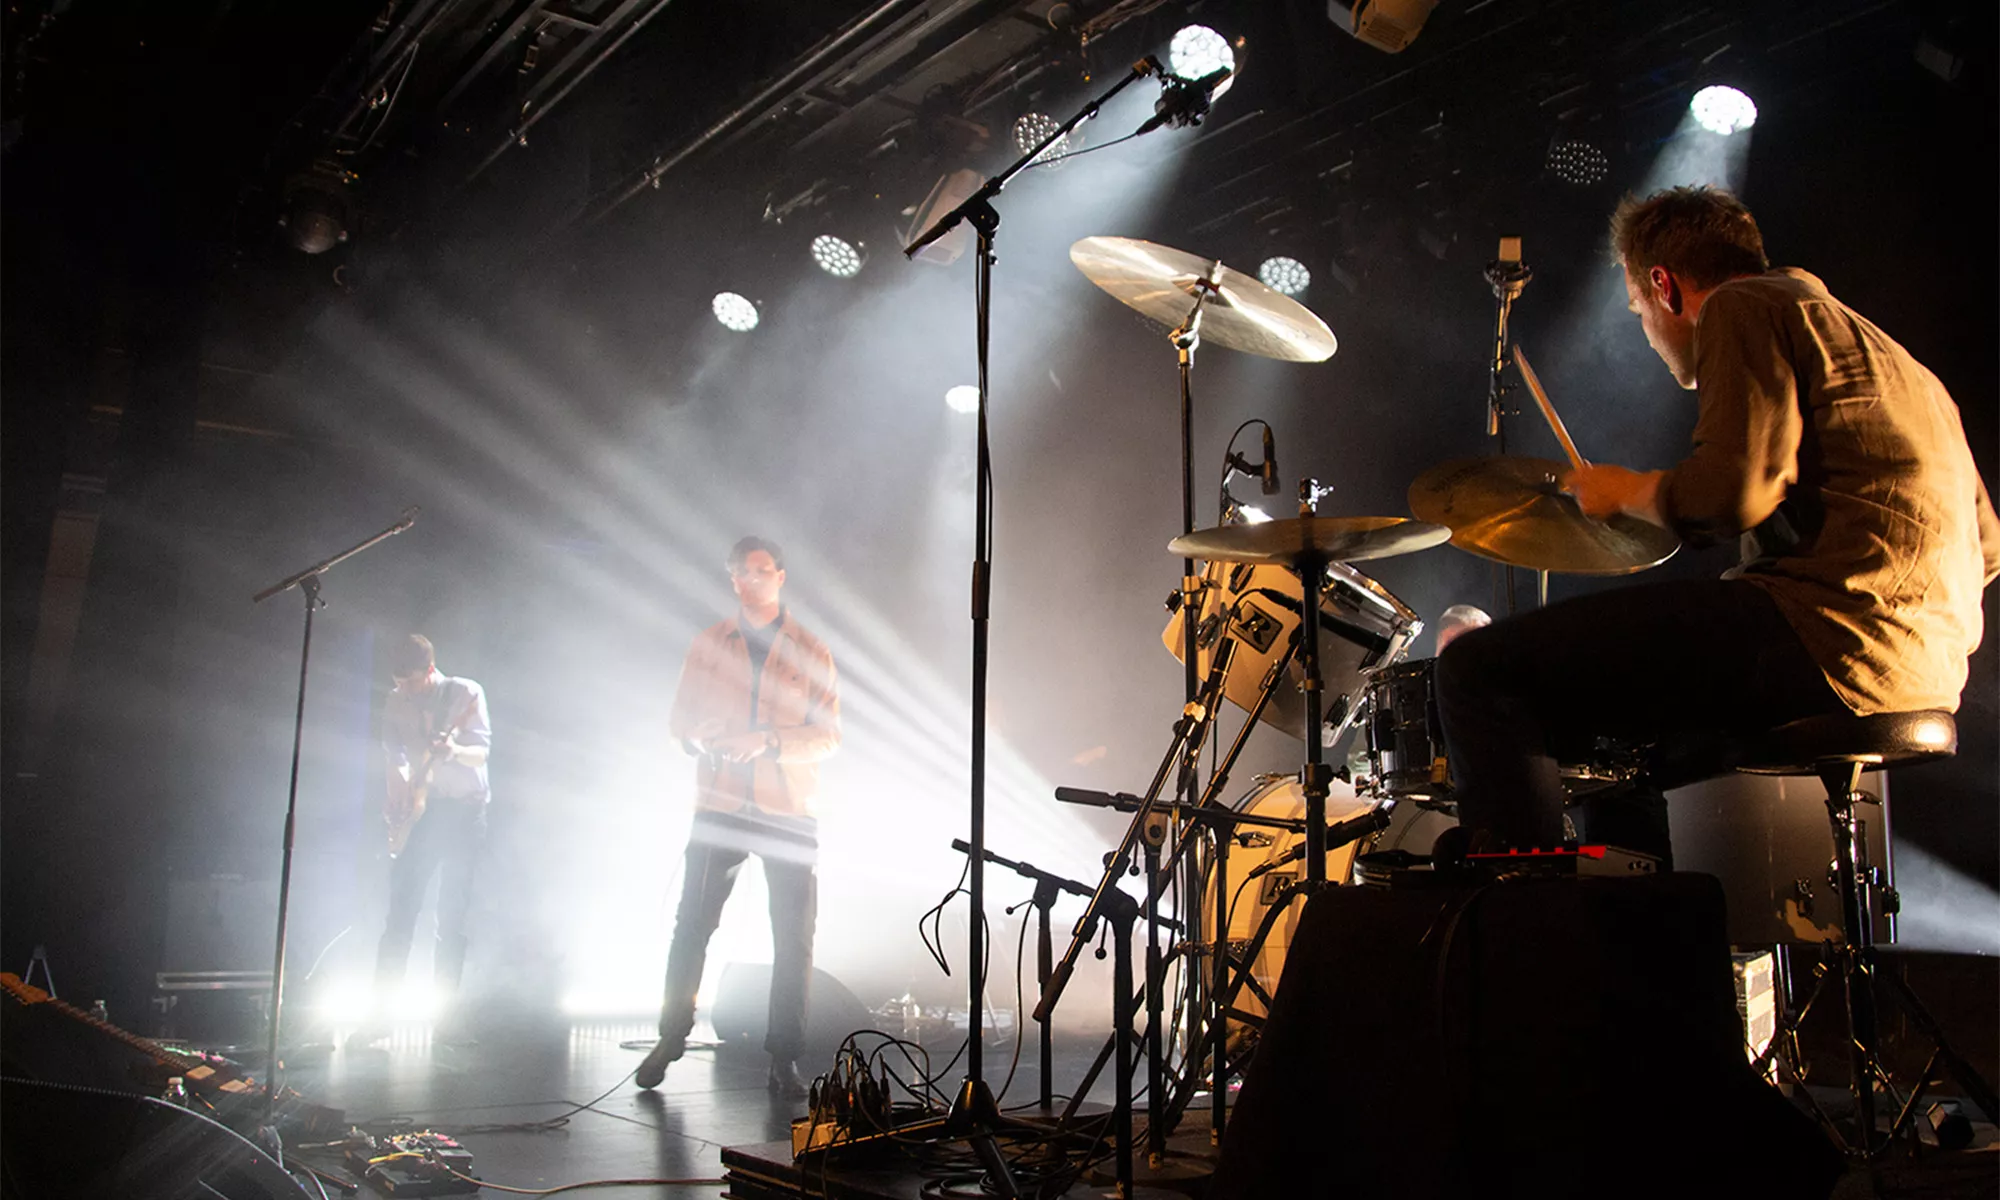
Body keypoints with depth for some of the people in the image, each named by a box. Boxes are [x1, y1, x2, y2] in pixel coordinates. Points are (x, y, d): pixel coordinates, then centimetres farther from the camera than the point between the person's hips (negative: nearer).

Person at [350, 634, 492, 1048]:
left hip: (464, 812, -2)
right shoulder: (396, 704, 6)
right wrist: (395, 817, -12)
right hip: (418, 813, 2)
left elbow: (482, 751, -11)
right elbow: (393, 760, 0)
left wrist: (454, 751, -33)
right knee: (401, 912, -2)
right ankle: (380, 1012, 3)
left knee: (452, 917, 0)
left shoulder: (466, 694, -3)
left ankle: (448, 1015, 6)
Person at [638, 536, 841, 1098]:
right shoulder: (709, 645, 9)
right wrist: (698, 734, -14)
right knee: (691, 925, 1)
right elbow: (679, 720, 10)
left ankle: (784, 1058, 9)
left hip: (790, 813, -1)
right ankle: (670, 1037, 18)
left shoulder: (811, 651, 4)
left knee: (794, 938, -1)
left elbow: (829, 735, -2)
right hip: (719, 807, 1)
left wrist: (770, 742, -18)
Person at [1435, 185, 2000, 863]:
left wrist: (1625, 491, 2)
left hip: (1826, 638, -10)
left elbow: (1734, 490, -16)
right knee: (1612, 703, 32)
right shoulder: (1879, 351, 29)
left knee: (1479, 670, -14)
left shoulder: (1744, 308, 1)